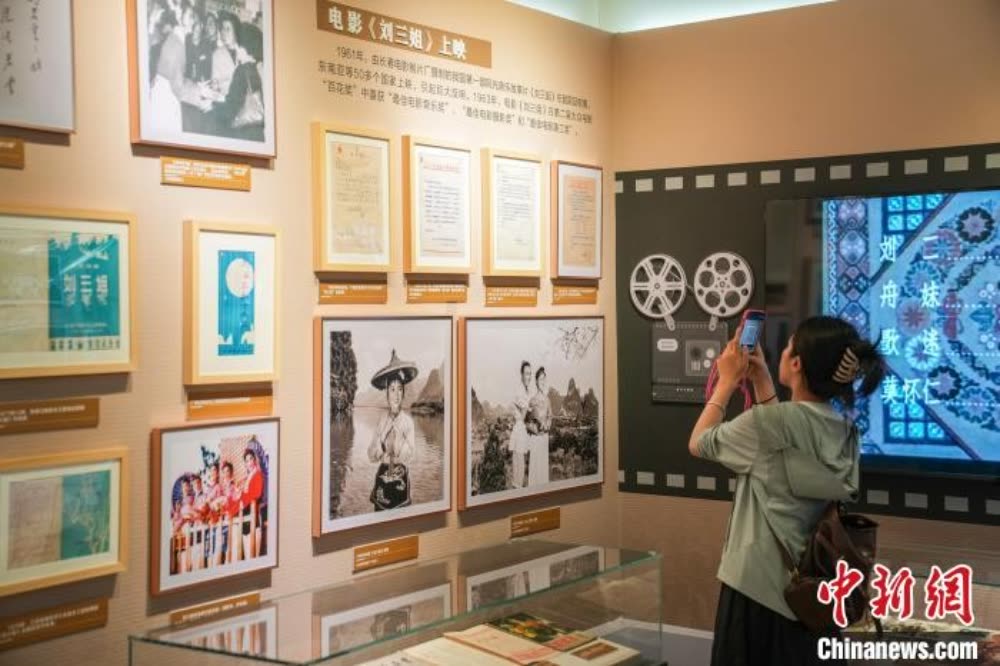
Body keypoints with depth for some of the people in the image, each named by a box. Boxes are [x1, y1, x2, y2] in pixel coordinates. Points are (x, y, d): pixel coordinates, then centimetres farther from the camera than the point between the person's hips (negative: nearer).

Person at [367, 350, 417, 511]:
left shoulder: (407, 421, -7)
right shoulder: (382, 420, 2)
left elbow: (409, 454, -15)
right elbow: (372, 455, 1)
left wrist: (397, 431, -21)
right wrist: (382, 439, -16)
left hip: (400, 478, -3)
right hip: (382, 476, 3)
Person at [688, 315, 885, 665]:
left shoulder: (767, 422, -20)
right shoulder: (844, 431, 1)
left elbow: (698, 444, -5)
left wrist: (728, 381, 4)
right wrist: (761, 382, 16)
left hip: (760, 590, -6)